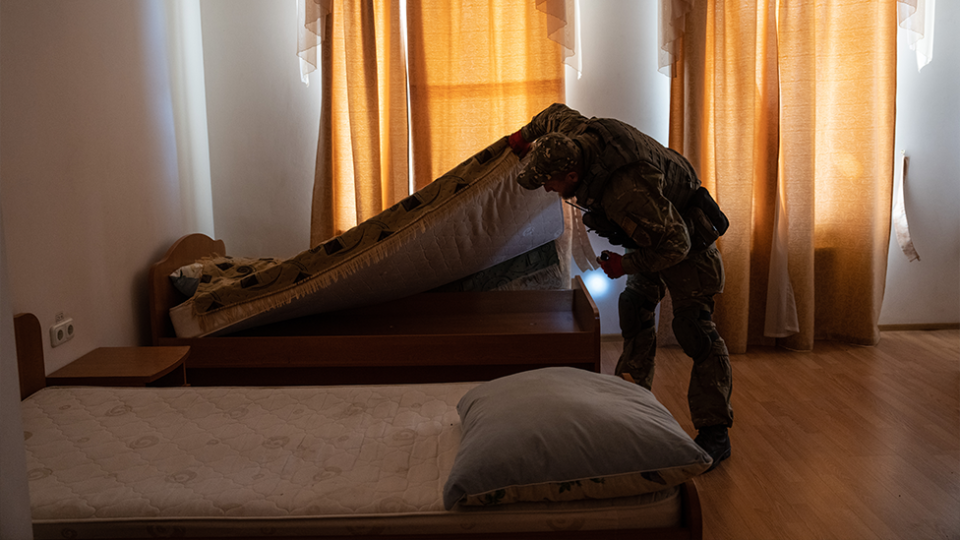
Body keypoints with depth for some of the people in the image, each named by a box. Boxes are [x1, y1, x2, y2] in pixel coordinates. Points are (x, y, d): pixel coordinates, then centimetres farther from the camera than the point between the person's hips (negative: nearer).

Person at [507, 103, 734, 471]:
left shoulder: (626, 192, -42)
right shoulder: (581, 134, -18)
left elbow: (675, 244, -32)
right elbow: (557, 113, 7)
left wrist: (626, 265, -24)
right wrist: (525, 137, 7)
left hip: (685, 237, -9)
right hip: (653, 233, 9)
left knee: (693, 329, -11)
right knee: (634, 313, 12)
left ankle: (714, 433, -5)